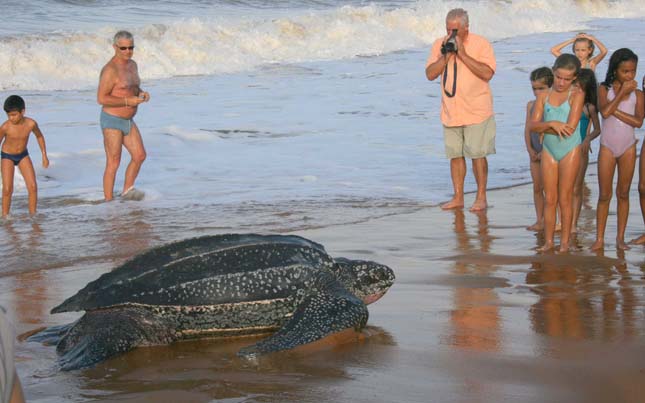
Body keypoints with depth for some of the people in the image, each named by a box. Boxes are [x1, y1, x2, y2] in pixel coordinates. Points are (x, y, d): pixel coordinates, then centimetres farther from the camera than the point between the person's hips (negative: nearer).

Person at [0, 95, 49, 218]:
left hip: (23, 155, 2)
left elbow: (39, 136, 0)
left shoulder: (31, 124, -21)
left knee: (33, 187, -6)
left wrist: (44, 156, 3)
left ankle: (33, 215, 7)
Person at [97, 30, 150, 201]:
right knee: (113, 163, -4)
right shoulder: (110, 70, -21)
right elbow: (101, 98, -23)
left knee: (139, 156, 12)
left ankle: (126, 194, 26)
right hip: (112, 121, -9)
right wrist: (129, 101, -25)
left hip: (128, 121, 9)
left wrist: (142, 94, -2)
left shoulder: (132, 65, 7)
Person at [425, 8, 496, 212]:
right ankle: (458, 197, 16)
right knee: (455, 155, 8)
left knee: (477, 155, -2)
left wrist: (463, 55, -21)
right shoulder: (440, 45, 4)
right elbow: (430, 74, -1)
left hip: (476, 112, -4)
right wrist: (446, 56, -14)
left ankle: (481, 197, 8)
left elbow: (487, 74, -18)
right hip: (450, 112, 4)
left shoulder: (481, 44, -7)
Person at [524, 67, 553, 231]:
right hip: (535, 153, 6)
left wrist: (544, 152, -16)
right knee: (537, 188, 9)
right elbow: (528, 128, 6)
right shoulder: (531, 105, 8)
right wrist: (530, 149, -5)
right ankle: (539, 220, 15)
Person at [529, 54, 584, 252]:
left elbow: (570, 127, -18)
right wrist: (552, 124, -22)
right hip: (549, 149, 3)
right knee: (549, 199, 6)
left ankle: (565, 242, 9)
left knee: (565, 199, 1)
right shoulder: (543, 96, 3)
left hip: (569, 150, -3)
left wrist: (544, 127, -9)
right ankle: (548, 241, 13)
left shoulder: (577, 95, -8)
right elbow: (533, 125, -5)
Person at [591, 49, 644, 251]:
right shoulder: (605, 89, -3)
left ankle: (620, 238, 12)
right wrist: (622, 92, -16)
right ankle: (599, 239, 4)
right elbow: (605, 112, -21)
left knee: (623, 193, 7)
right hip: (607, 146, -1)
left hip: (628, 147, 1)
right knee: (604, 195, 0)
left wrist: (614, 110, -19)